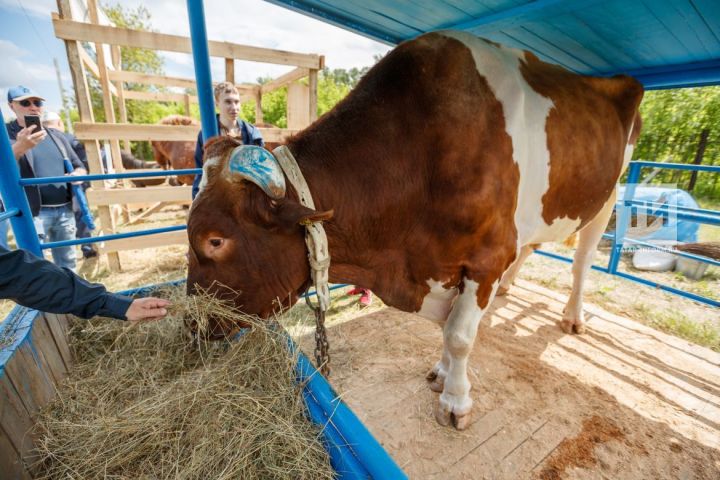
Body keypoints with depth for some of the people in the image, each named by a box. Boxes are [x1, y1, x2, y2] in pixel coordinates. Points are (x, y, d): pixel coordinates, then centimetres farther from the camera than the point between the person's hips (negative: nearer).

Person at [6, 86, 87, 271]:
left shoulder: (56, 136, 16)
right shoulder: (7, 134, 0)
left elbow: (79, 167, 18)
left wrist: (78, 174, -7)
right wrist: (20, 147, -36)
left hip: (65, 210, 5)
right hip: (34, 213, -5)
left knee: (67, 265, 15)